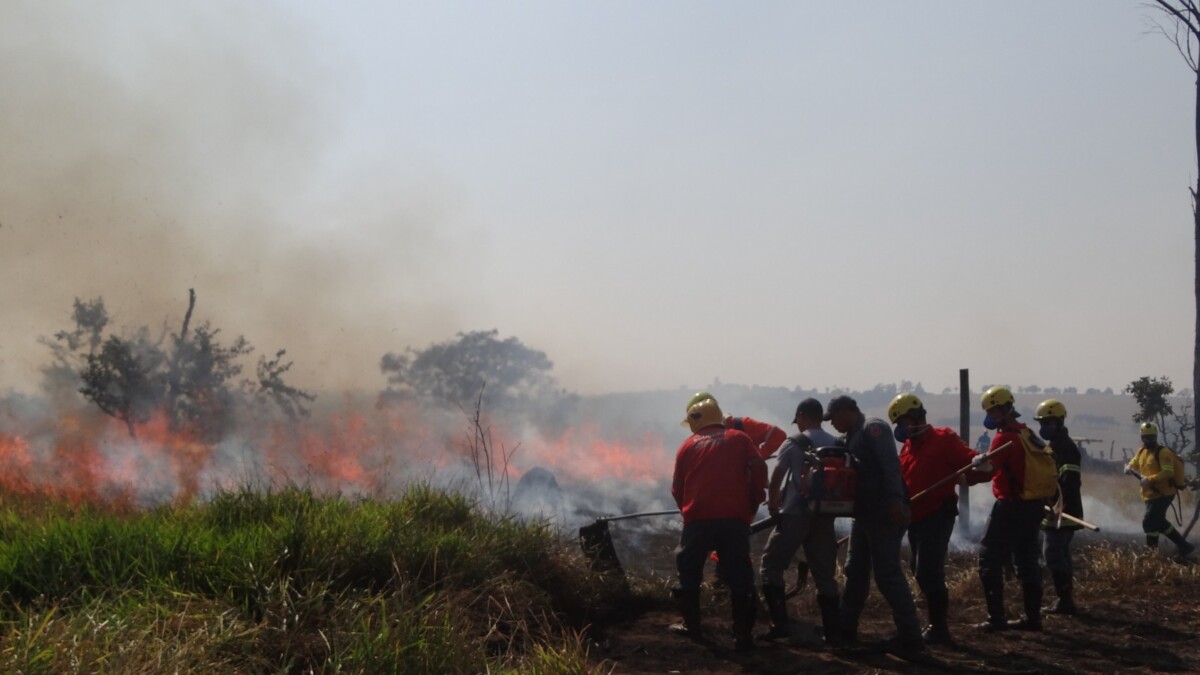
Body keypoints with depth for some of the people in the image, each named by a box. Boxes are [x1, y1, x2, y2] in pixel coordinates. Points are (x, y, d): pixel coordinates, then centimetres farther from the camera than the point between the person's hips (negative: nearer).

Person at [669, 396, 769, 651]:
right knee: (739, 576, 2)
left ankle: (691, 625, 24)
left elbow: (677, 487, 12)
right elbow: (759, 471, 0)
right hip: (735, 517, 0)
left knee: (689, 570, 19)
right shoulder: (739, 439, 11)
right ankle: (743, 635, -2)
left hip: (698, 517, 0)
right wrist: (753, 505, 9)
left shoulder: (688, 445, 13)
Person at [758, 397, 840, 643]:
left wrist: (772, 504, 9)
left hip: (795, 514, -5)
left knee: (771, 567, 6)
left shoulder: (794, 443, -5)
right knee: (825, 574, 11)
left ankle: (780, 623, -4)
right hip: (824, 516, 5)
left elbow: (776, 477, -5)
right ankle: (831, 631, 8)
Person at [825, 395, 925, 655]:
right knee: (856, 570, 17)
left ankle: (910, 635, -9)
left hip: (885, 512, -10)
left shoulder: (873, 428, -10)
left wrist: (895, 499, -31)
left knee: (887, 572, -11)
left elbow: (890, 464, -21)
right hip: (865, 513, 10)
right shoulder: (848, 438, 19)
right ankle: (845, 627, 28)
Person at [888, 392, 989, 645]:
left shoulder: (944, 440, -9)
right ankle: (937, 626, 25)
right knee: (923, 573, 15)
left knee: (928, 573, -14)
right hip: (916, 518, 9)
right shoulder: (908, 447, 16)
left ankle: (939, 629, -7)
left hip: (937, 516, -9)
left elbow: (970, 464, -18)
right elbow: (900, 482, 18)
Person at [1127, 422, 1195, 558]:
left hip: (1163, 494, -9)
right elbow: (1133, 464, 16)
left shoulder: (1163, 452, -14)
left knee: (1149, 522, -13)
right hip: (1150, 494, 9)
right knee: (1159, 522, 14)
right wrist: (1129, 469, -9)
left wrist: (1150, 479, -33)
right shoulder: (1142, 451, 12)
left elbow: (1168, 472, -24)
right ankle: (1184, 546, 23)